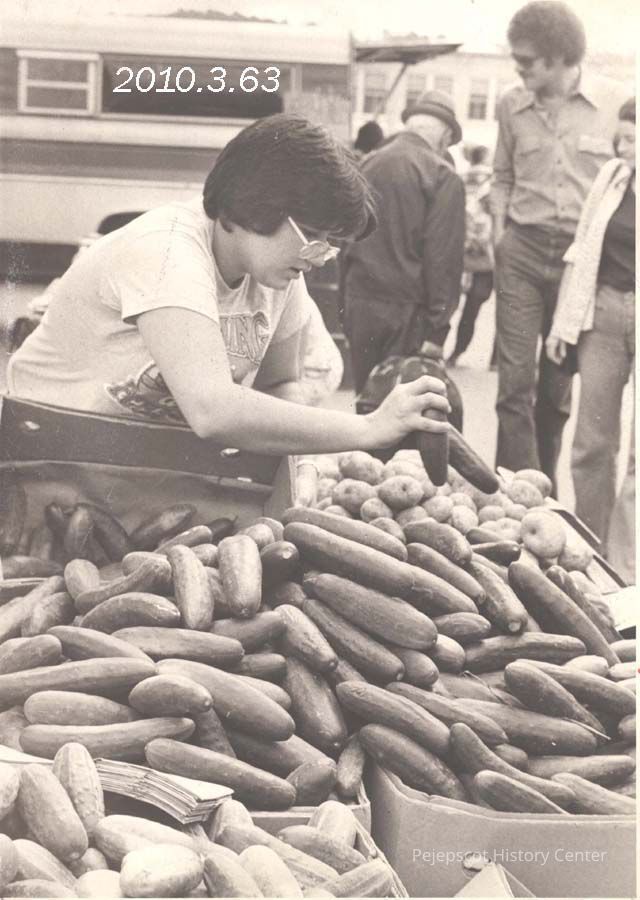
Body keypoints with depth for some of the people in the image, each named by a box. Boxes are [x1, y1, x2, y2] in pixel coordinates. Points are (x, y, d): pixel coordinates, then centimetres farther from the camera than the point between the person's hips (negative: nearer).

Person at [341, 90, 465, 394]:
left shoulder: (367, 164, 7)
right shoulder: (443, 177, -10)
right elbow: (442, 258, -14)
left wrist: (347, 305, 16)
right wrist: (436, 331, -10)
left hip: (359, 306, 5)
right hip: (407, 312, -5)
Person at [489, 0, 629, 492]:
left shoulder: (616, 101, -5)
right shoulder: (512, 105, 3)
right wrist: (500, 230, 5)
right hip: (522, 251, 1)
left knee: (558, 384, 8)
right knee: (516, 379, -7)